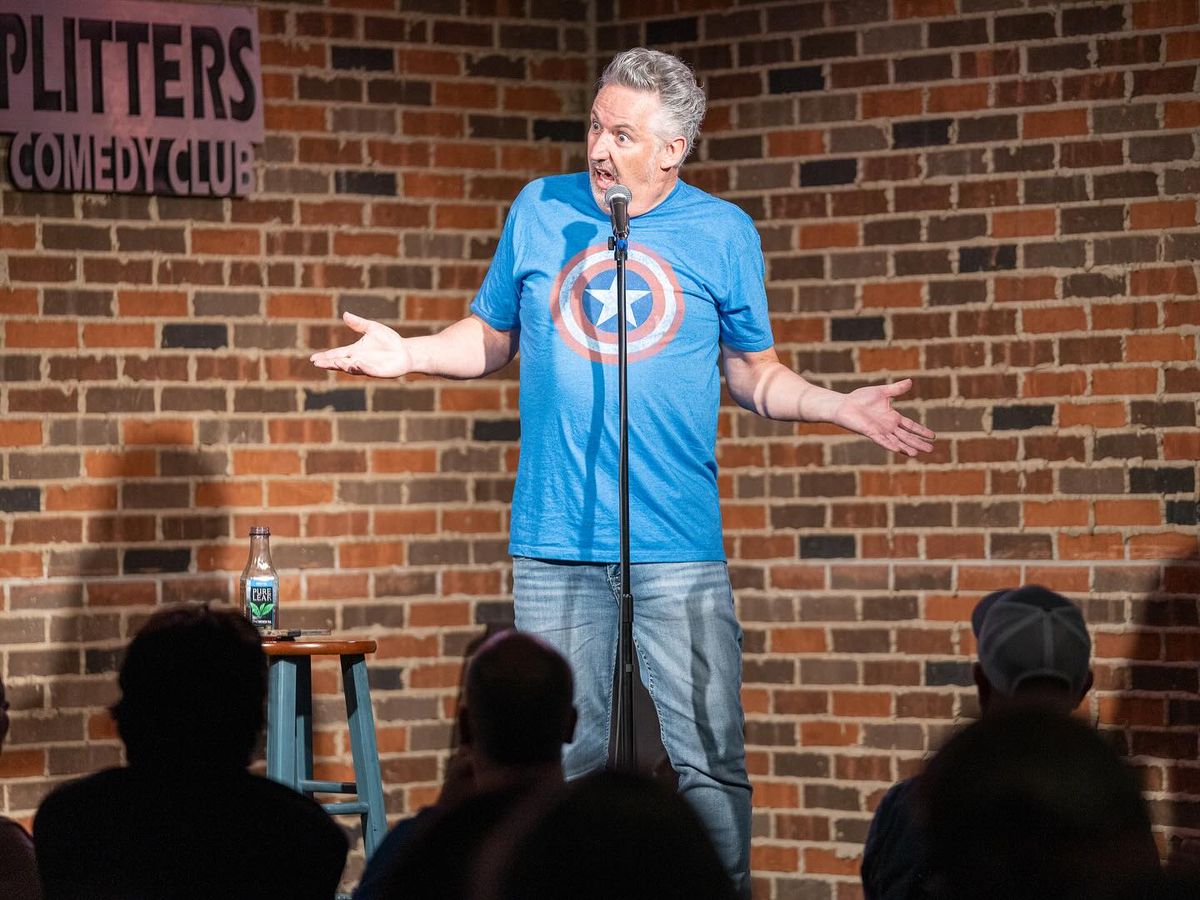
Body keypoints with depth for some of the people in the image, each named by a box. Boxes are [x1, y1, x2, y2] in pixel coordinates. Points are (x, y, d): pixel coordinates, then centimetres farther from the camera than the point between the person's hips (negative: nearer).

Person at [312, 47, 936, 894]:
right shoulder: (541, 211, 8)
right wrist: (408, 353, 3)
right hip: (556, 540, 1)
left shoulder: (724, 234, 5)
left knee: (706, 761, -5)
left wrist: (840, 405, -3)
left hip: (678, 547, -1)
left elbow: (755, 373, 12)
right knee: (567, 760, 3)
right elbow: (493, 338, 18)